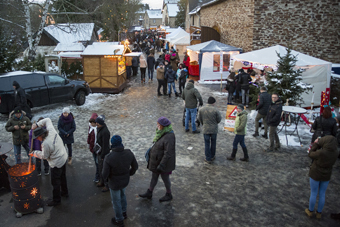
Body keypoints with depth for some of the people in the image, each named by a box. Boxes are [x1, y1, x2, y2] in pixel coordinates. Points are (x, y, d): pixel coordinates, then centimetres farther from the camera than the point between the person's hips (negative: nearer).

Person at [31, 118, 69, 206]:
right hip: (64, 158, 9)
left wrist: (34, 153, 0)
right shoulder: (51, 131, -12)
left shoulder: (46, 144, -31)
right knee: (62, 177, 27)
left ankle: (56, 200, 24)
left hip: (57, 164, -9)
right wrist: (37, 125, -5)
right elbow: (47, 120, 5)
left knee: (55, 182, 9)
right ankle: (65, 192, 46)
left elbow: (44, 156, -14)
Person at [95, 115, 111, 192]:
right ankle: (102, 181, 40)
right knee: (100, 167, 22)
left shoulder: (105, 132, -28)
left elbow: (105, 145, -25)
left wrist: (102, 156, -19)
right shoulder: (99, 128, 1)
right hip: (99, 152, 9)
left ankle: (107, 185, 17)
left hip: (104, 153, -9)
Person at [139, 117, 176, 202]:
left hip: (164, 161, -9)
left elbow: (168, 153, -29)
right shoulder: (163, 132, -2)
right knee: (154, 176, 20)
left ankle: (169, 195, 34)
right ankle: (149, 193, 37)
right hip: (157, 160, 9)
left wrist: (161, 165, -27)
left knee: (165, 178, 12)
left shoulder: (169, 137, -30)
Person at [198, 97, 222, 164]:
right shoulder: (215, 110, -15)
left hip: (206, 130, 0)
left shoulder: (201, 109, -8)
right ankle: (212, 156, 33)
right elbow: (219, 119, -8)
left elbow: (200, 119, 3)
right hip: (214, 129, 0)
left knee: (207, 144, 10)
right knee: (213, 143, 18)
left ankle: (208, 159, 16)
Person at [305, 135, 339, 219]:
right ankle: (319, 213, 34)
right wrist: (318, 146, -5)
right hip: (326, 176, 4)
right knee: (322, 194, 20)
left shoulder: (321, 152, -32)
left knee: (313, 193, 15)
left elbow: (310, 155, -13)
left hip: (315, 175, -4)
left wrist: (315, 144, -7)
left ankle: (310, 211, 33)